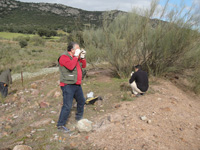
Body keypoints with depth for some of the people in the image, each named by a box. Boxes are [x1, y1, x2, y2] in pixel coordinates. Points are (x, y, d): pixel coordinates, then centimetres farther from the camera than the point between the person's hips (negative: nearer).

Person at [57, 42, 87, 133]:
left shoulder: (76, 57, 13)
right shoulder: (64, 57, -14)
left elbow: (83, 66, 17)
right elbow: (70, 66, -30)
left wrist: (82, 57, 1)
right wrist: (76, 57, -20)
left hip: (77, 85, 9)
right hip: (68, 85, -9)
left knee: (81, 101, 21)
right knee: (67, 106, -10)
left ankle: (79, 117, 43)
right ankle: (60, 125, 4)